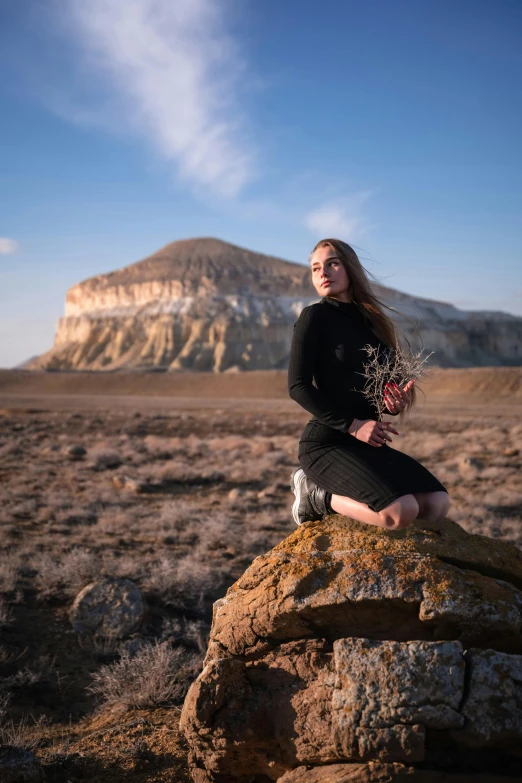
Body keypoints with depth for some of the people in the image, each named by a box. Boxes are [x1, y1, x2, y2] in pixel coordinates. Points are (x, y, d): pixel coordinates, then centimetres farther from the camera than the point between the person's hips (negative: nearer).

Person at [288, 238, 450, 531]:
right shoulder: (315, 315, -6)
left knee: (437, 504, -7)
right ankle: (318, 497, -2)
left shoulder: (371, 320, 13)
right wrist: (352, 425, -19)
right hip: (326, 444, -7)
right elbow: (298, 386, -14)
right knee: (400, 512, -27)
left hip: (370, 444, 7)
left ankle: (328, 491, 6)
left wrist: (395, 403, -6)